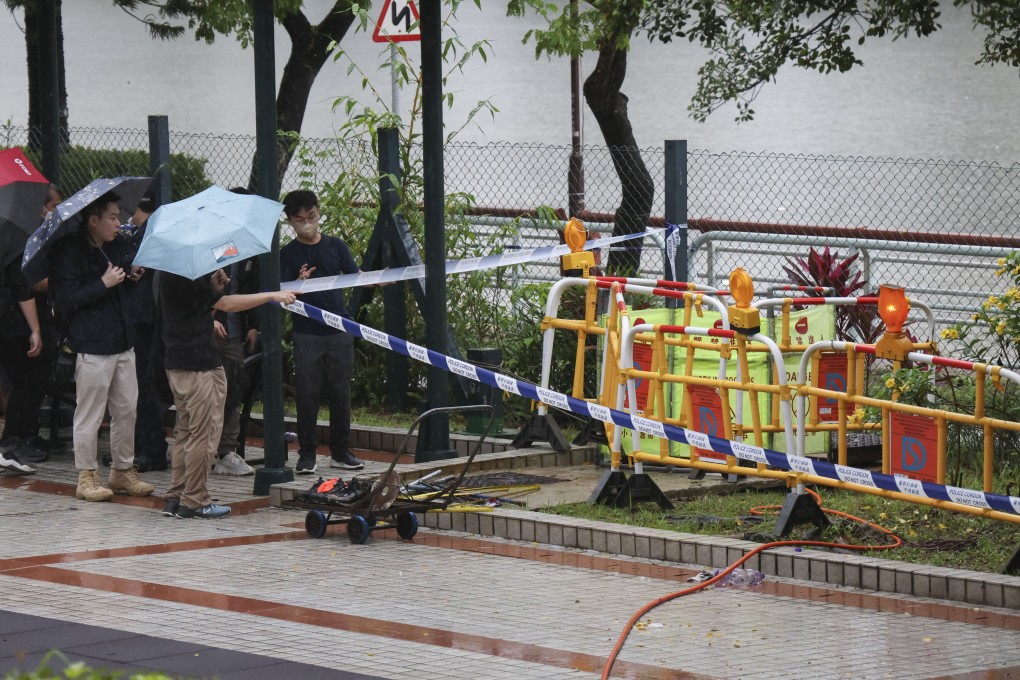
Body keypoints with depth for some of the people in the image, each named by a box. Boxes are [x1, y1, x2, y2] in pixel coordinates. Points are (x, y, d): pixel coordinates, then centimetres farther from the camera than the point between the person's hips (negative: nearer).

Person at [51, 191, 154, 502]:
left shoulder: (120, 246, 12)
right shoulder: (70, 251, -10)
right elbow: (65, 300, -15)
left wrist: (136, 275, 6)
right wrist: (103, 284, -18)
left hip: (122, 342, 7)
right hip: (92, 345, -7)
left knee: (126, 410, 10)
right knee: (89, 414, -2)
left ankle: (123, 470, 22)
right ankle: (87, 476, 7)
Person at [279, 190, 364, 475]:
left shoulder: (335, 246, 9)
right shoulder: (287, 254, 3)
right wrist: (299, 283, -26)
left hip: (339, 331, 2)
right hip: (306, 333, -2)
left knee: (340, 392, 6)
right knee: (307, 393, -2)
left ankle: (340, 451, 15)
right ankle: (307, 454, 7)